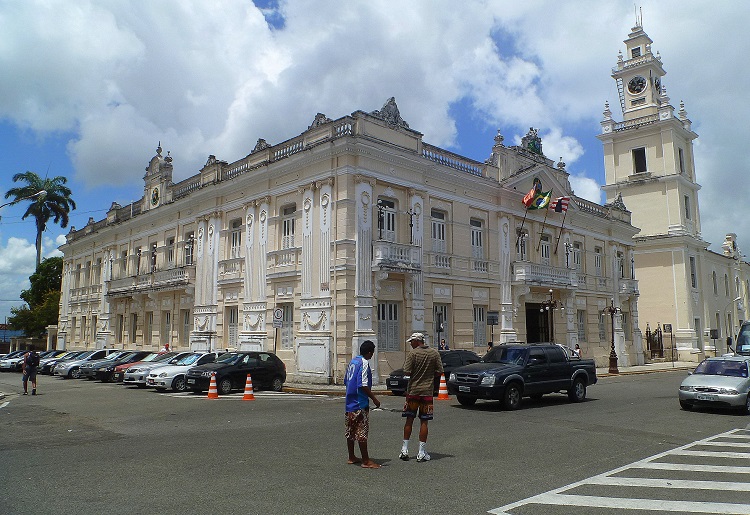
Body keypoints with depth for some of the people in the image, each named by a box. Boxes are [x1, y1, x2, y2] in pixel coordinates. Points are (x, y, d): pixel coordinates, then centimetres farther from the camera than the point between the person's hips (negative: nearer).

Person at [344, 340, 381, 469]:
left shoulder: (352, 362, 12)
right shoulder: (364, 363, -14)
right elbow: (363, 385, -21)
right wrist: (374, 399, -15)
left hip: (350, 402, 9)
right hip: (360, 404, -9)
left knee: (350, 431, 14)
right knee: (362, 432, -4)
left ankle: (351, 457, 24)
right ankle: (366, 461, 1)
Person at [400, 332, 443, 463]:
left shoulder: (413, 353, -8)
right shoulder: (434, 353, 1)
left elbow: (406, 372, -12)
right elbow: (439, 372, 1)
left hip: (413, 390, -1)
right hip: (427, 391, 1)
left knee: (409, 420, 10)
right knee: (424, 422, 4)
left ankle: (405, 450, 15)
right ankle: (422, 453, 5)